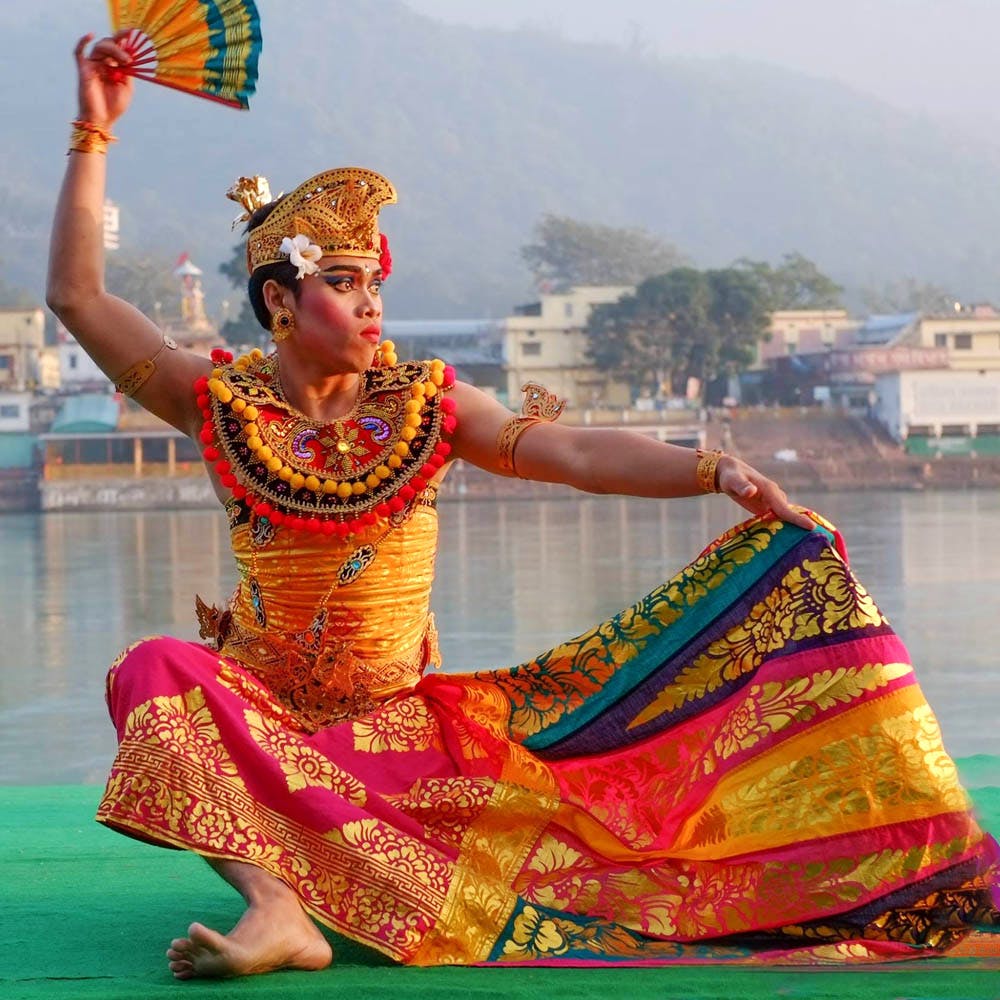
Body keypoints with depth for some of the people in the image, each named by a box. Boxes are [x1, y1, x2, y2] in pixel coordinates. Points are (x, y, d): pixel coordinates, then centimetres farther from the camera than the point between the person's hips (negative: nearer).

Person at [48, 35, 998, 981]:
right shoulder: (223, 405, -3)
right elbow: (77, 296, -8)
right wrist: (94, 134, -11)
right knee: (156, 670, -33)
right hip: (261, 714, -1)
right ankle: (275, 907, -47)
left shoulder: (426, 406, 0)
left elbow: (577, 453, -10)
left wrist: (714, 469, -25)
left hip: (396, 720, 2)